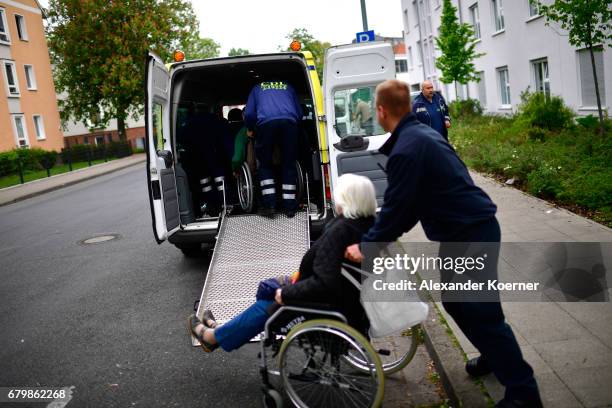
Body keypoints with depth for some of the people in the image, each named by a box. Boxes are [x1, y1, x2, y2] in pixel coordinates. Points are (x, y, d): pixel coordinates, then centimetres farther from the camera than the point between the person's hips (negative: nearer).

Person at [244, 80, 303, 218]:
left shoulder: (257, 88, 30)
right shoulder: (288, 86, 34)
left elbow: (249, 114, 19)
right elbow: (299, 112, 29)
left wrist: (250, 129, 35)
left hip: (266, 122, -1)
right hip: (289, 121, 1)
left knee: (265, 165, 13)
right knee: (288, 165, 10)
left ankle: (269, 205, 3)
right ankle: (290, 206, 8)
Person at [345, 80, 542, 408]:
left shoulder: (407, 149, -21)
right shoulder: (420, 133, 10)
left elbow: (396, 207, -19)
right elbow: (410, 203, 15)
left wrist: (366, 247, -7)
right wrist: (379, 237, 16)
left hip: (472, 235, -10)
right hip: (462, 231, 10)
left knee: (482, 313, -3)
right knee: (455, 302, 21)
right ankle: (495, 356, 39)